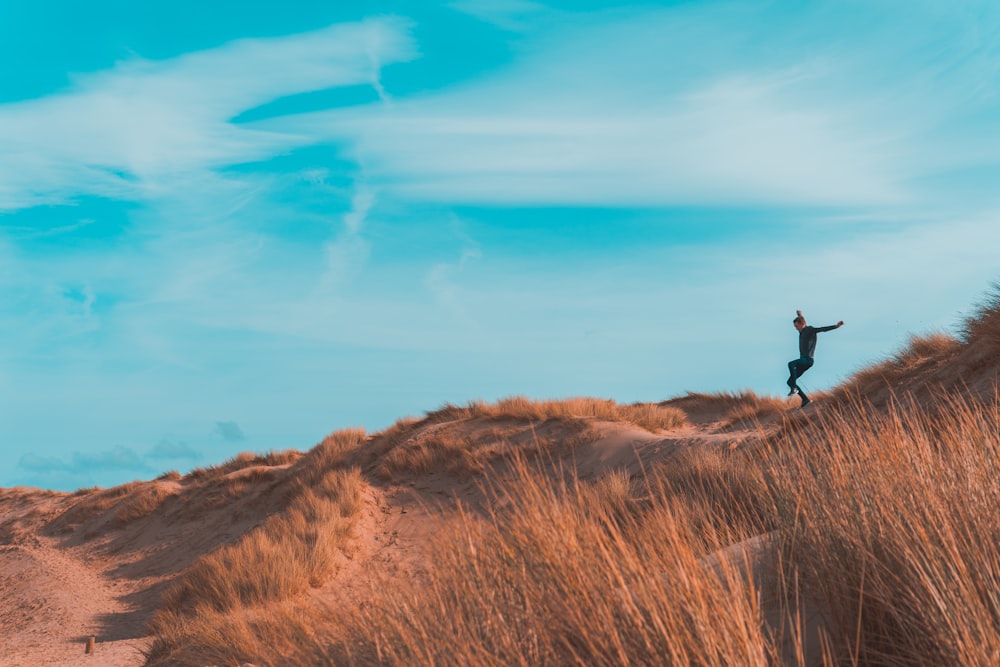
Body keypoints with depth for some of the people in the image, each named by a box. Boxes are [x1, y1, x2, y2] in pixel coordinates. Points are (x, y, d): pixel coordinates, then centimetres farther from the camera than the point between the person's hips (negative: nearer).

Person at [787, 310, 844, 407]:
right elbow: (799, 320, 41)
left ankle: (794, 388, -31)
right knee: (790, 381, 2)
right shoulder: (802, 331, 18)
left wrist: (836, 326, -35)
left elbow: (824, 329, -20)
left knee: (791, 364, -34)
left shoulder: (810, 329, -6)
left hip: (808, 360, -9)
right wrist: (799, 315, 62)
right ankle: (805, 399, 3)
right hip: (803, 361, 9)